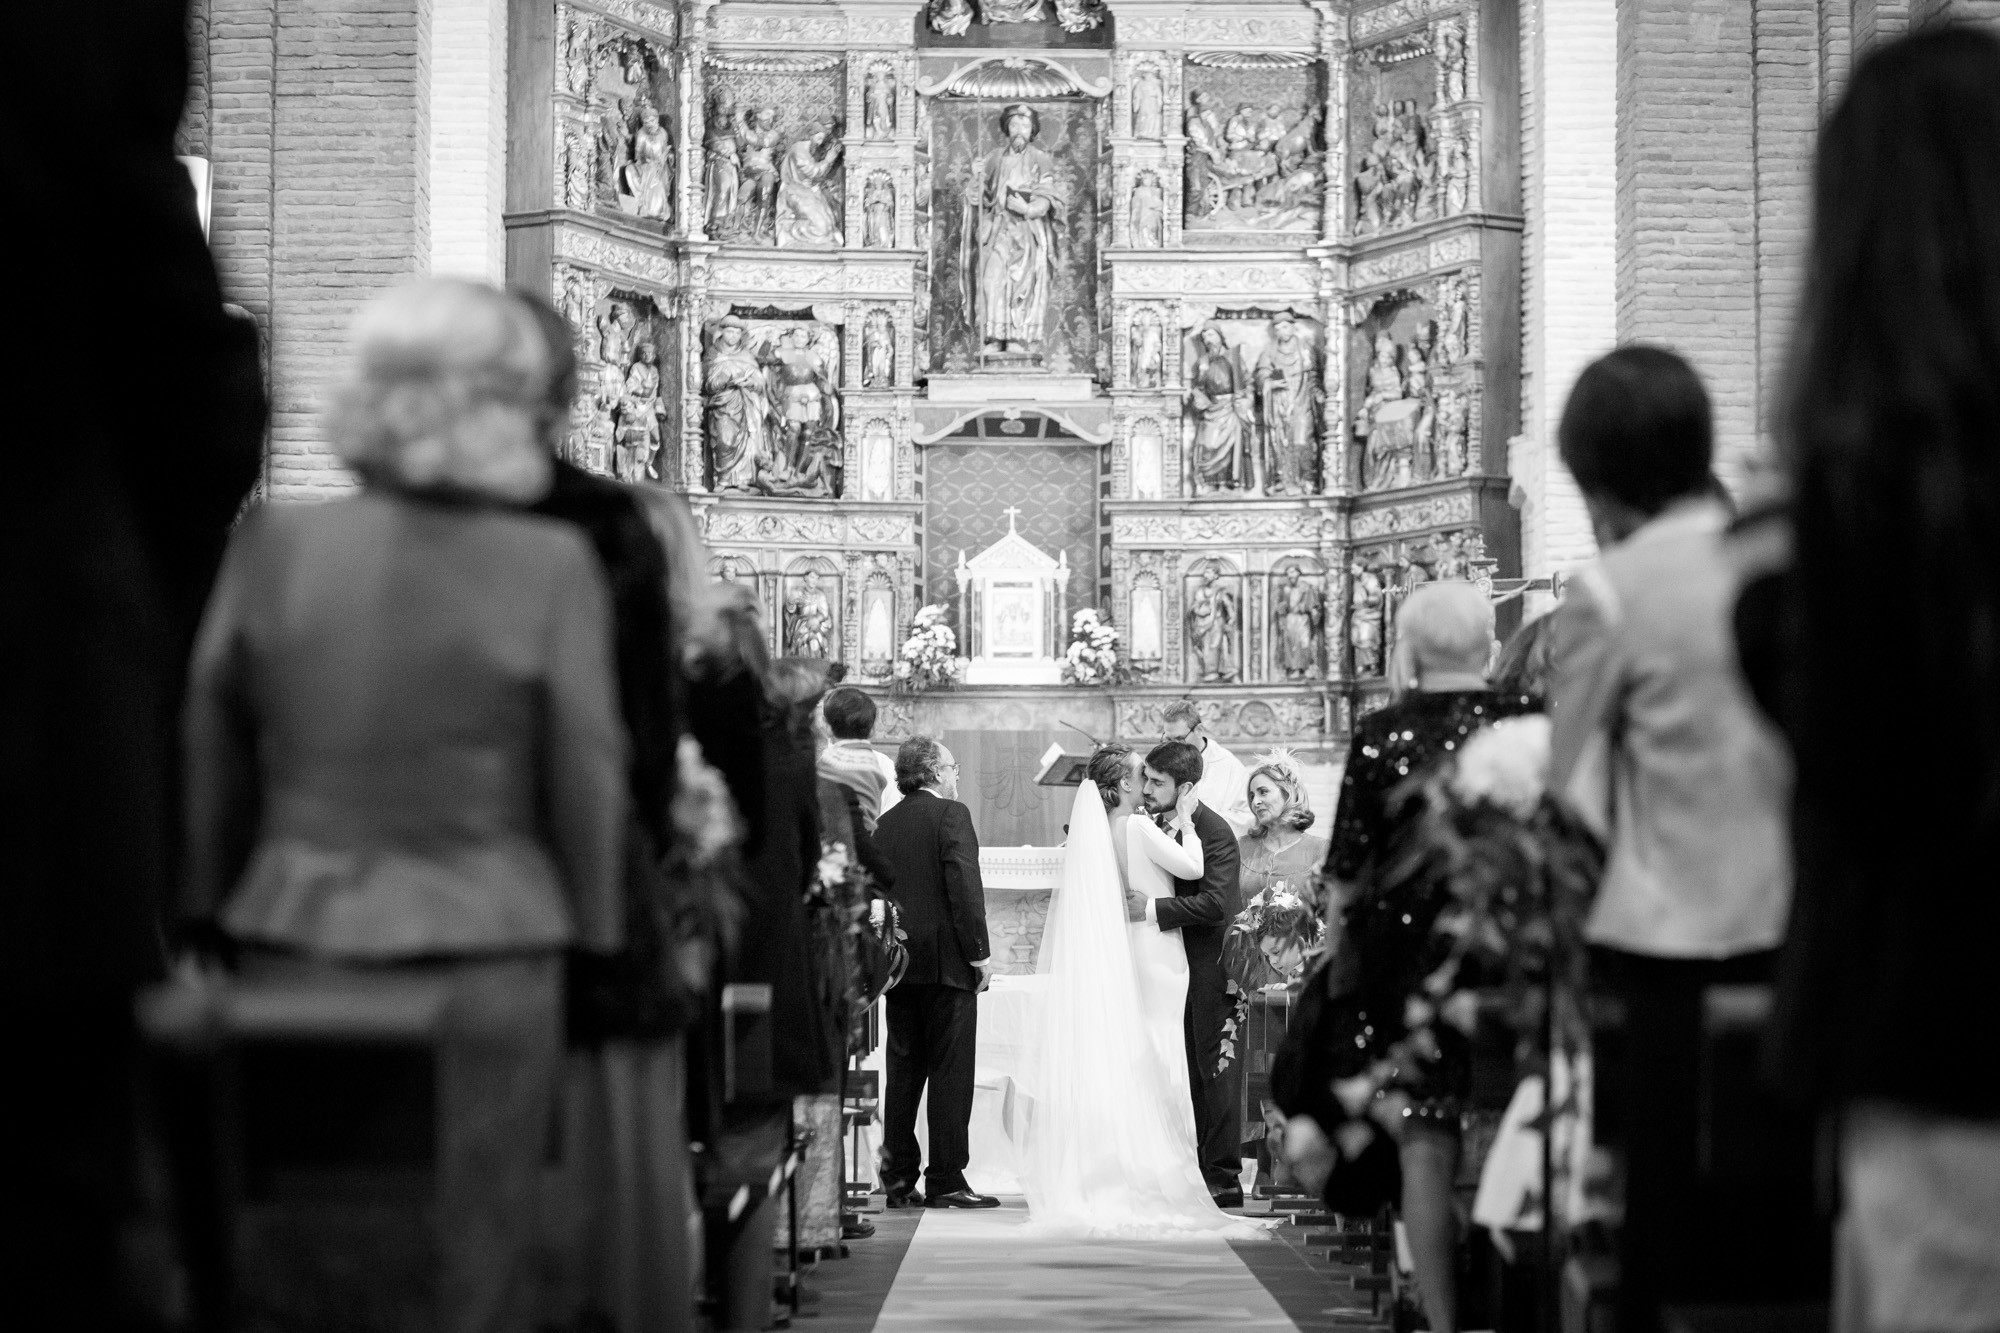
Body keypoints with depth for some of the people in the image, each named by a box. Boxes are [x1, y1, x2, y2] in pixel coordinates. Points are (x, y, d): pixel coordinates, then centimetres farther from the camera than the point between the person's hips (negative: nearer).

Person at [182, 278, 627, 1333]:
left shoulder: (272, 547, -3)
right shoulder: (550, 568, -10)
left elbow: (209, 753, 4)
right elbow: (587, 772, -5)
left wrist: (206, 909, 14)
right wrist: (593, 929, 7)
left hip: (300, 944, 3)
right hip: (485, 953, -2)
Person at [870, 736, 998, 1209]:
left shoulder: (884, 824, 11)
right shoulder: (951, 815, -7)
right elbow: (964, 887, -15)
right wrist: (979, 952, -10)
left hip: (899, 963, 6)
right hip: (946, 962, -6)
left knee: (904, 1072, 9)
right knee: (951, 1072, -3)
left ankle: (898, 1181, 10)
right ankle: (946, 1182, -4)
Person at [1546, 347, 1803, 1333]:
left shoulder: (1608, 592, -9)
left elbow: (1577, 797, -5)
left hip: (1670, 941, -4)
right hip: (1804, 929, 4)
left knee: (1670, 1224, 5)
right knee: (1782, 1210, 12)